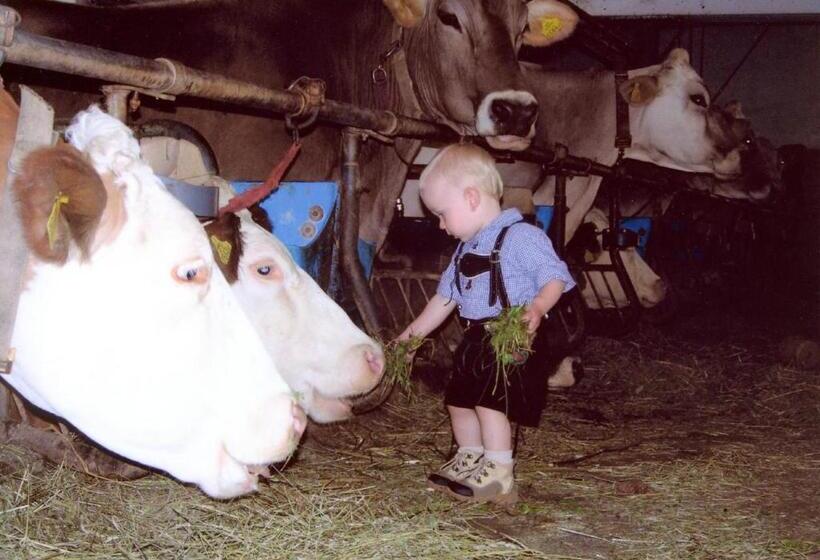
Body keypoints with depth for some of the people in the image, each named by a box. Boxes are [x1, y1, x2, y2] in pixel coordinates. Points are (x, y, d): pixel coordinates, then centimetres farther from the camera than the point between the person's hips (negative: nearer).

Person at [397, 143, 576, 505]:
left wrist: (537, 308, -36)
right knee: (459, 401, 15)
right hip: (476, 340, 9)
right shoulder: (466, 249, 15)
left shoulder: (520, 237, -14)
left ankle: (499, 479, -8)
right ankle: (470, 461, 34)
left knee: (490, 401, -17)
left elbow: (554, 278, -18)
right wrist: (413, 333, 24)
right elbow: (445, 297, 22)